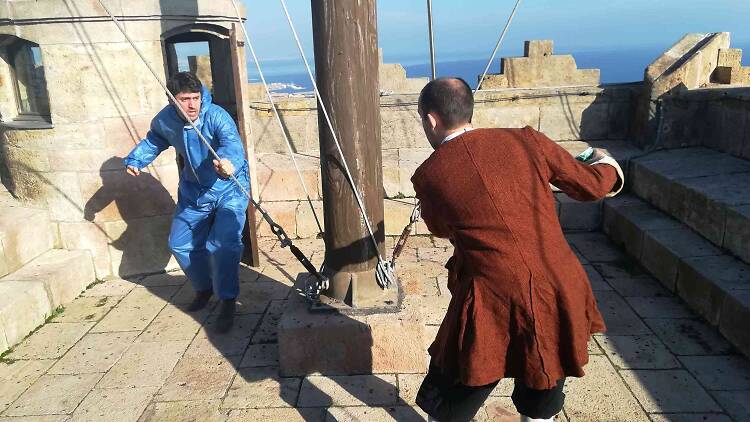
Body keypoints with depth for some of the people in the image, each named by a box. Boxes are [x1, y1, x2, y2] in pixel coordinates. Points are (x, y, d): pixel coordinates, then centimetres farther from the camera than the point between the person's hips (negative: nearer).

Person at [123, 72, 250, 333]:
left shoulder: (217, 116, -27)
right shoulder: (164, 120, -9)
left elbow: (233, 144, -47)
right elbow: (153, 141, 15)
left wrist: (229, 162, -69)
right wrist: (135, 159, 0)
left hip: (228, 190, -6)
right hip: (193, 191, 6)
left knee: (222, 245, -21)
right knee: (180, 244, 12)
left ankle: (227, 302, -4)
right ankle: (204, 288, 36)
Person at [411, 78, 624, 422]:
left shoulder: (429, 175, -4)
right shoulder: (526, 141, 1)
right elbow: (591, 185, 14)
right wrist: (606, 163, 37)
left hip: (494, 307, -4)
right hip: (561, 298, 4)